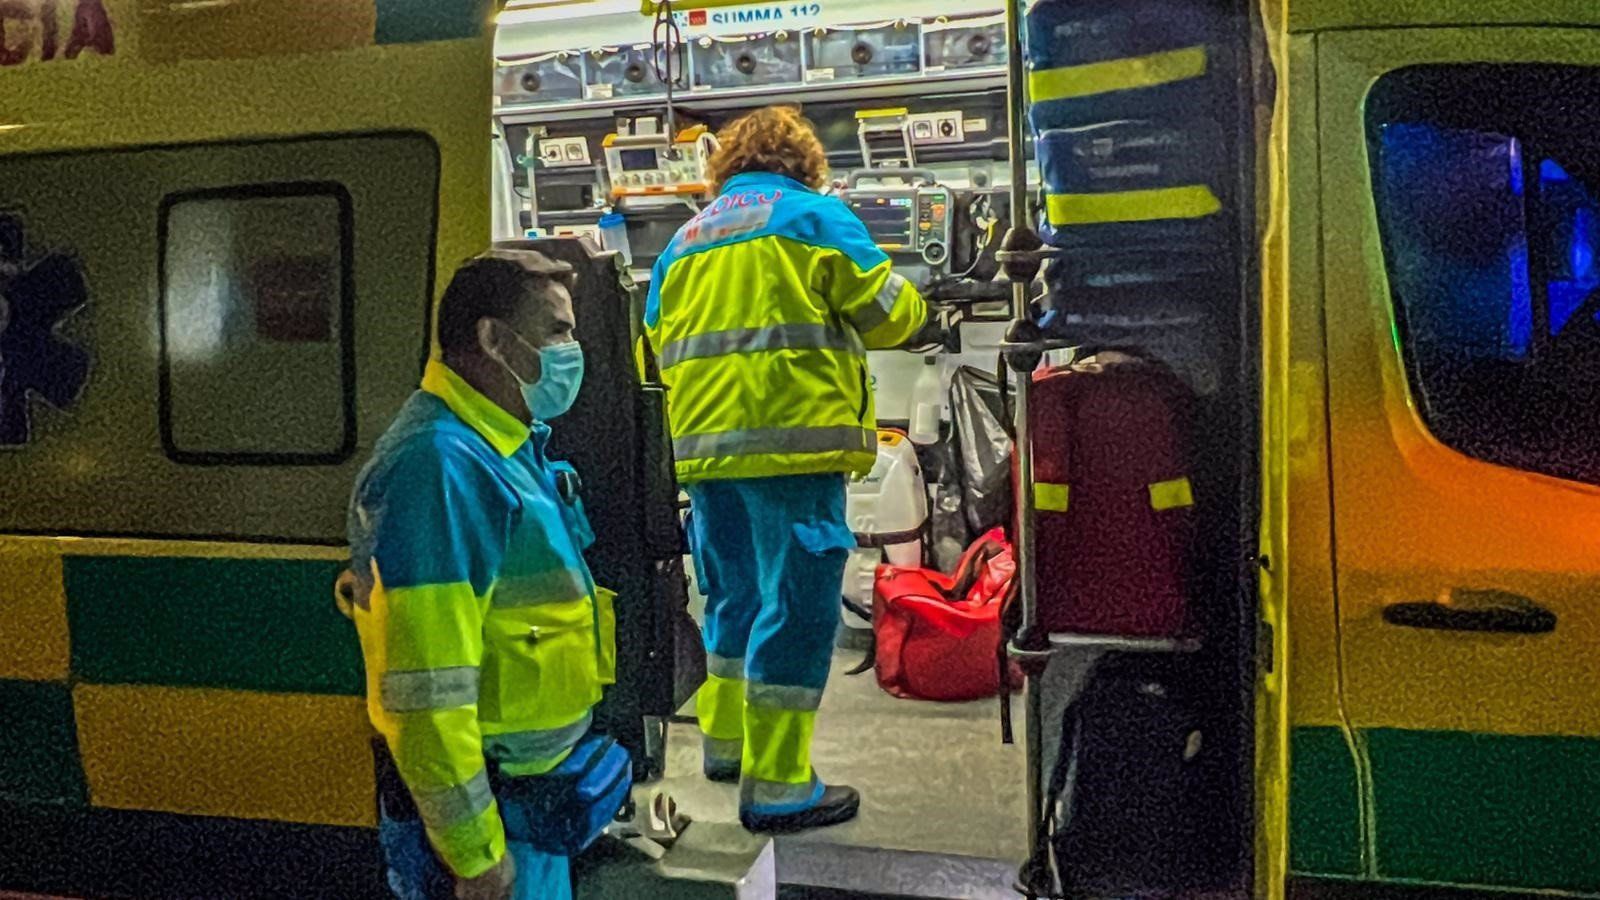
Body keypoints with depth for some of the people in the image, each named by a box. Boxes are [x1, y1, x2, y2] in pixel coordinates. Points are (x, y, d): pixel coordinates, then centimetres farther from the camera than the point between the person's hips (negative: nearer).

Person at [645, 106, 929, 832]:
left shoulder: (683, 239, 19)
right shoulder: (815, 214, 3)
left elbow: (656, 348, 18)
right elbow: (886, 315, 2)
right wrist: (913, 306, 23)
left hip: (704, 445, 7)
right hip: (792, 438, -6)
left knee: (736, 595, 20)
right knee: (796, 606, -3)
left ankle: (726, 740, 32)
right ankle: (776, 786, -1)